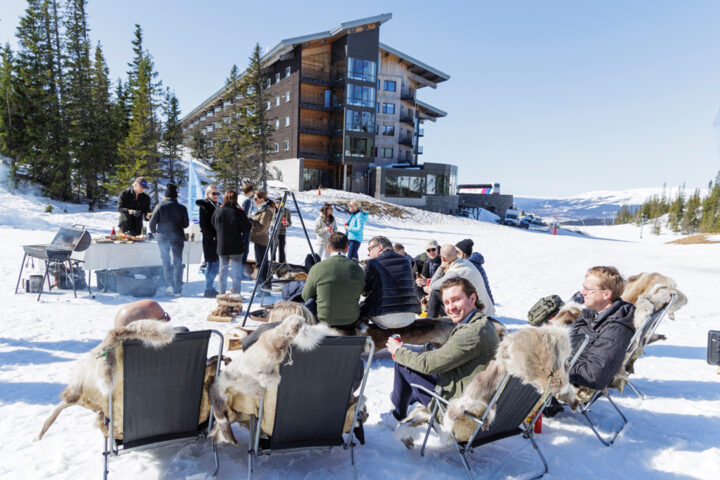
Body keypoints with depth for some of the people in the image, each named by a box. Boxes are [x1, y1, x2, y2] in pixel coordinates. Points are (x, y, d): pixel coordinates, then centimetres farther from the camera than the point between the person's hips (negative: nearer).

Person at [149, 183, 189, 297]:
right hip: (177, 237, 0)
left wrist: (153, 231, 14)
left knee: (166, 261, 13)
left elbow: (152, 221, -7)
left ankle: (170, 285, 10)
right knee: (178, 262, 7)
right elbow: (186, 224, 1)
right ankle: (177, 289, 6)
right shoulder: (182, 208, -6)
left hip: (163, 237, 0)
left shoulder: (160, 206, -7)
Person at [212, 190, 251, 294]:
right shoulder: (238, 212, -15)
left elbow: (214, 226, 10)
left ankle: (222, 294, 18)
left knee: (223, 270, 14)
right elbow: (247, 227, -9)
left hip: (221, 246, 4)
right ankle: (236, 294, 6)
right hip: (236, 246, -3)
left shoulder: (217, 211, -3)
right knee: (237, 271, 5)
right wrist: (241, 234, 9)